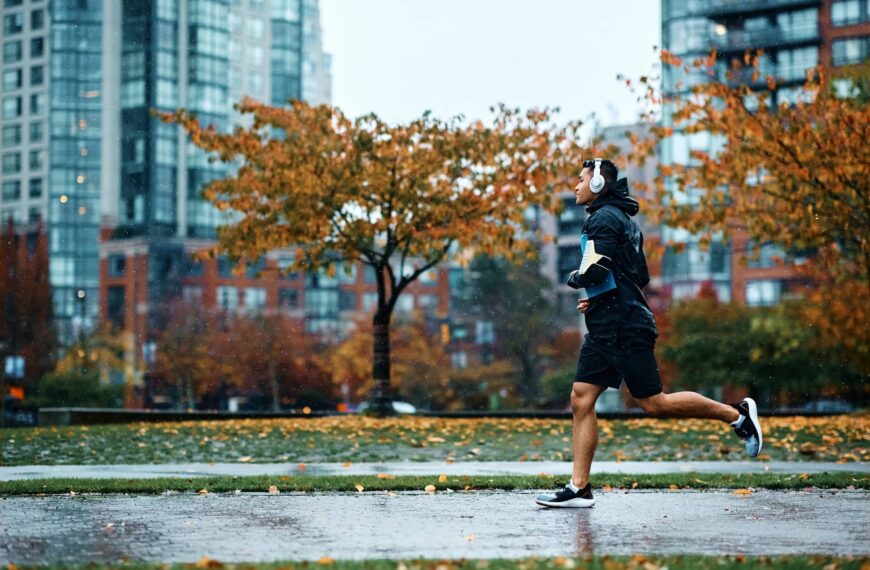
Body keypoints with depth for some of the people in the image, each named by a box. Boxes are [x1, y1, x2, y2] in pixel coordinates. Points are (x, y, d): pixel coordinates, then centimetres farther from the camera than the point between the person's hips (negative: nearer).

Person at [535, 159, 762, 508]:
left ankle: (736, 414, 5)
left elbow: (595, 271, -24)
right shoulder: (623, 220, 20)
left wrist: (574, 279, -2)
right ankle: (579, 488, -1)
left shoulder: (604, 218, -11)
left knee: (653, 403, -6)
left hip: (623, 330, -10)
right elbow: (641, 278, 25)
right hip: (605, 331, 10)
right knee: (581, 400, 2)